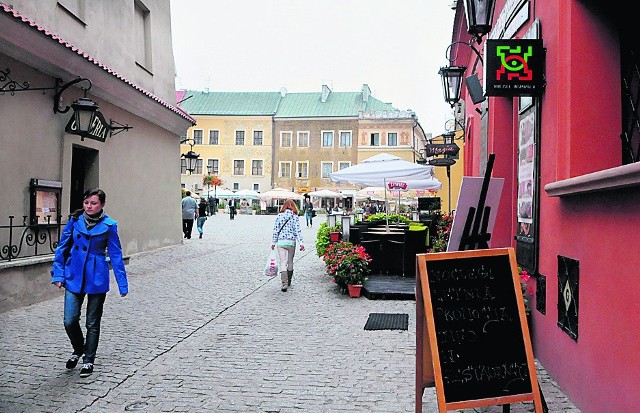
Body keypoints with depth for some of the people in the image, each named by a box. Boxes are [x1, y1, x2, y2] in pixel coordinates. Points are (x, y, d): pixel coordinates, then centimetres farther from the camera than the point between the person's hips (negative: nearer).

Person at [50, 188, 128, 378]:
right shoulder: (75, 221, 0)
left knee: (92, 323, 8)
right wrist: (58, 274, 2)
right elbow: (62, 247, 7)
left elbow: (115, 255, 0)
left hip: (97, 279, -2)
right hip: (74, 277, 2)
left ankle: (88, 360, 25)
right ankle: (78, 350, 28)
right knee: (70, 321, -2)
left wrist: (122, 284, -1)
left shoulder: (109, 225, -5)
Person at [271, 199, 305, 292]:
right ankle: (288, 281, 29)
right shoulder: (295, 217, -3)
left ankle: (284, 283, -15)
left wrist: (273, 242, 9)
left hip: (281, 242, -1)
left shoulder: (279, 216, -1)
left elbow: (275, 230, 1)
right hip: (291, 242, 1)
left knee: (282, 263, -2)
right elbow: (298, 231, -8)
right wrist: (301, 243, -8)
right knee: (290, 262, 16)